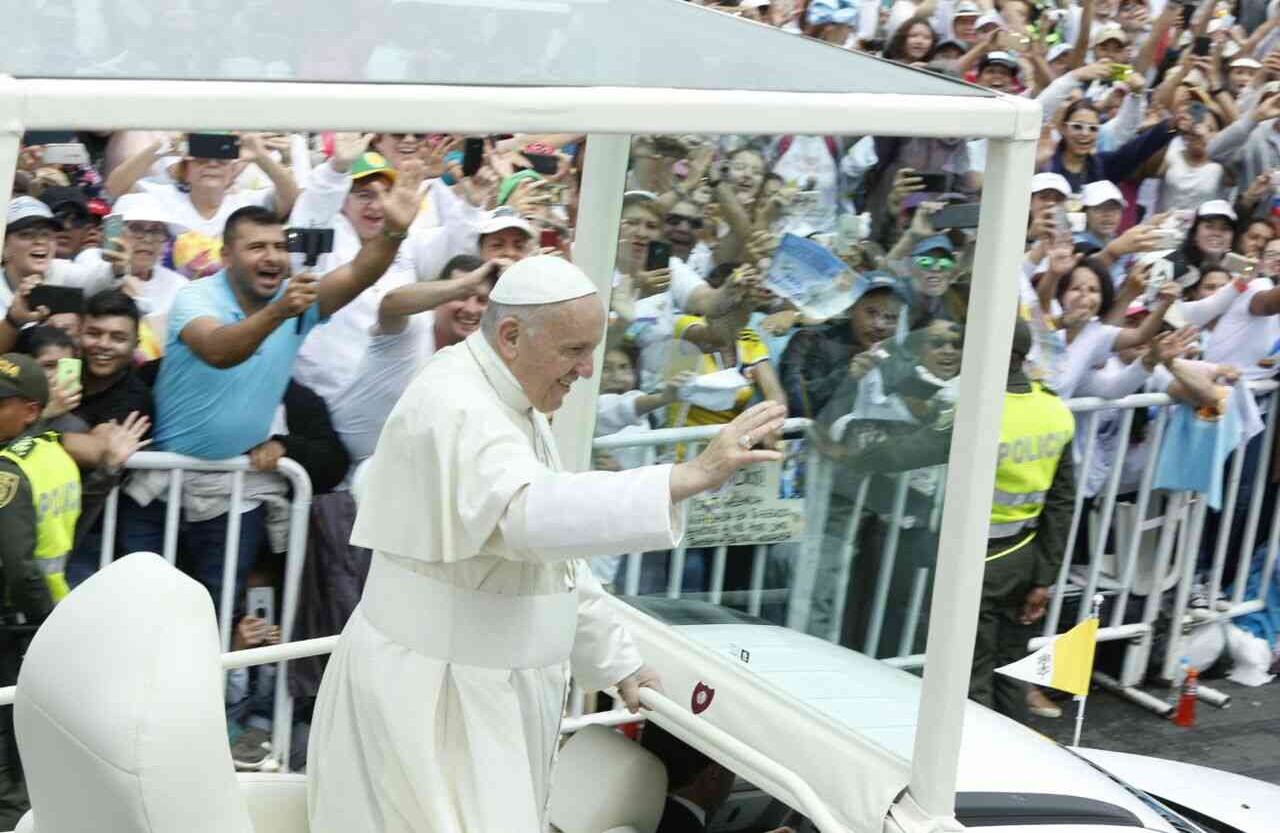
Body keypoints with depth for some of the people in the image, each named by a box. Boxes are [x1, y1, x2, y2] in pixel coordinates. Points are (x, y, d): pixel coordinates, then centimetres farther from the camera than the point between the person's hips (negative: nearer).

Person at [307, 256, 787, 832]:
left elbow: (551, 549, 18)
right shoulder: (453, 407, -22)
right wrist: (693, 475, -43)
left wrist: (614, 659, 18)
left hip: (492, 687, 9)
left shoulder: (508, 398, 11)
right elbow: (535, 513, -40)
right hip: (431, 692, -9)